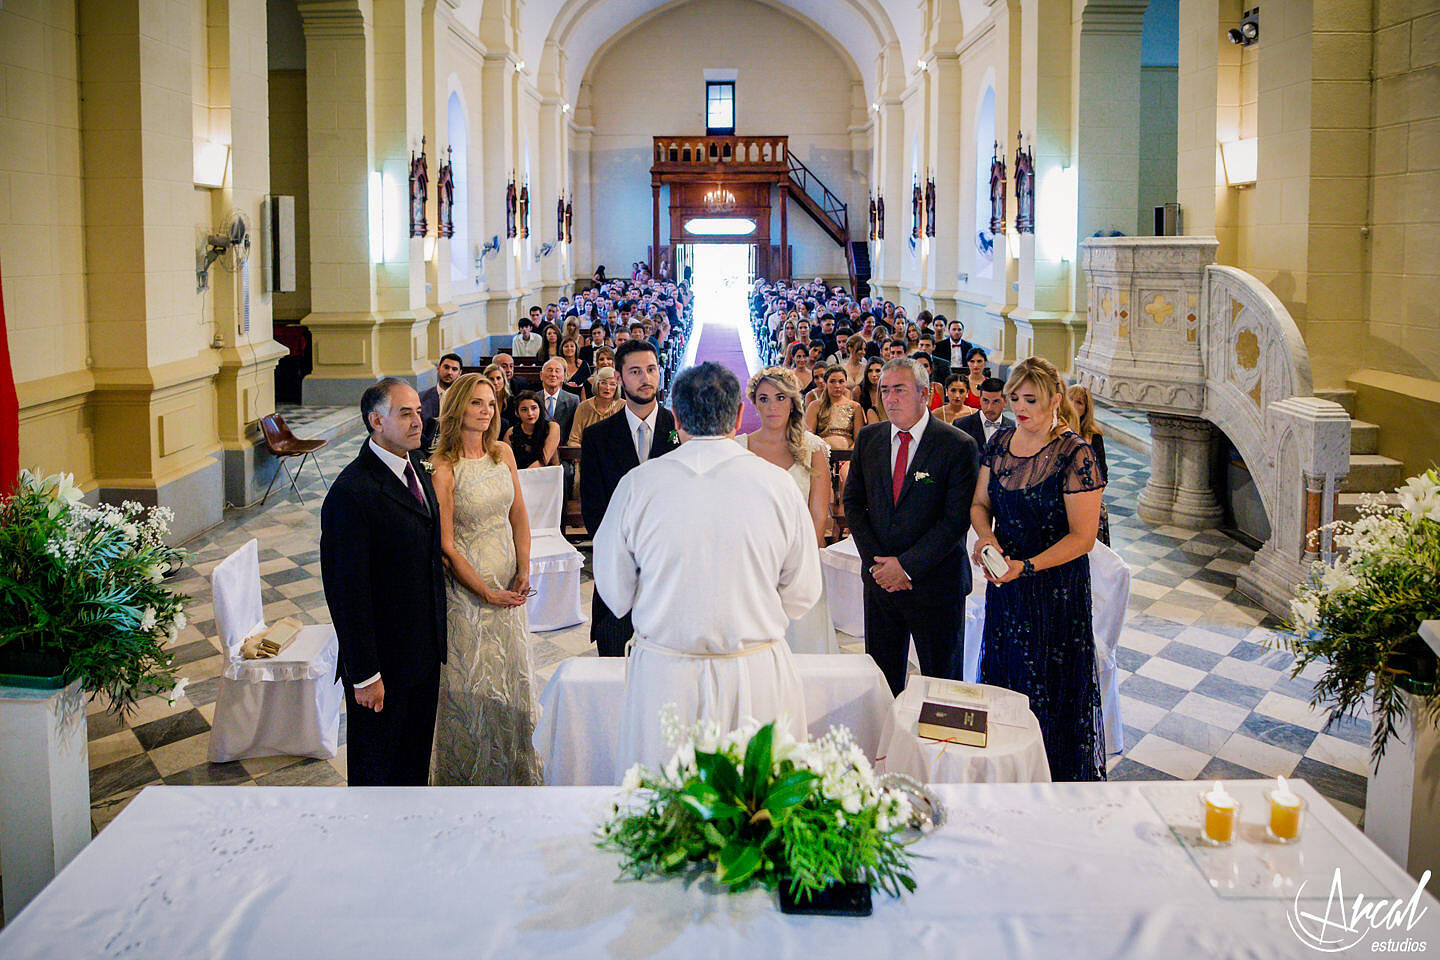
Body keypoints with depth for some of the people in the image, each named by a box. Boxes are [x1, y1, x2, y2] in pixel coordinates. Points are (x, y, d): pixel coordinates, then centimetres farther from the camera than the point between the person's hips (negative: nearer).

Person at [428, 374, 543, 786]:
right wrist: (487, 593, -14)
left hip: (508, 583, 6)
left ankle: (514, 766, 36)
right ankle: (471, 771, 24)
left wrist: (523, 573, -3)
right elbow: (446, 546, -15)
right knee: (471, 684, 4)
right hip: (467, 584, -6)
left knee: (511, 675, 17)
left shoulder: (502, 452, 2)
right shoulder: (444, 467, -16)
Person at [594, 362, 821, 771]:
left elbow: (616, 594, 1)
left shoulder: (636, 484, -7)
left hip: (662, 677, 0)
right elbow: (802, 593, 0)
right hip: (760, 676, 0)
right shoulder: (778, 484, -7)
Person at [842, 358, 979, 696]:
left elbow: (957, 518, -14)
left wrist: (907, 565, -17)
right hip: (879, 579, 4)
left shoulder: (958, 446, -10)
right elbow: (853, 502, 7)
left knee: (942, 679, 8)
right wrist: (875, 561, -5)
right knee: (881, 677, 13)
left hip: (934, 581, -4)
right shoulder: (868, 439, 5)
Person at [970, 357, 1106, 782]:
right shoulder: (1001, 442, 3)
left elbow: (1083, 536, -17)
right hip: (1005, 577, 6)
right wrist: (985, 535, -11)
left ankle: (1059, 774, 22)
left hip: (1056, 585, -6)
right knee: (1003, 673, 15)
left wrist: (1027, 567, -24)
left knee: (1051, 684, 5)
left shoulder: (1074, 455, -16)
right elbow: (980, 502, 11)